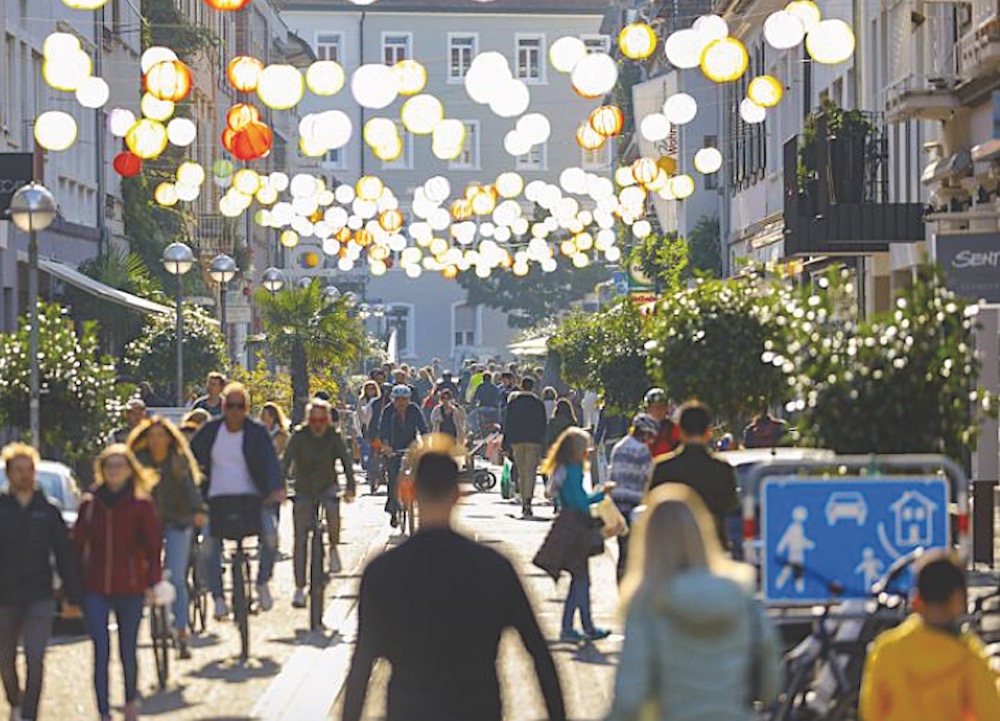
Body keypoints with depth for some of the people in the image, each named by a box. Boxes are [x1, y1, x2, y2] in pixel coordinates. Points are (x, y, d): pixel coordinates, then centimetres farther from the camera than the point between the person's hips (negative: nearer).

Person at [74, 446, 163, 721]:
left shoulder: (141, 505, -2)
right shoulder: (90, 504, 4)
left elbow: (154, 545, -1)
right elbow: (78, 544, 8)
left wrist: (152, 582, -8)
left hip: (130, 588, -1)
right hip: (95, 589, 1)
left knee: (128, 651, 10)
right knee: (101, 653, -4)